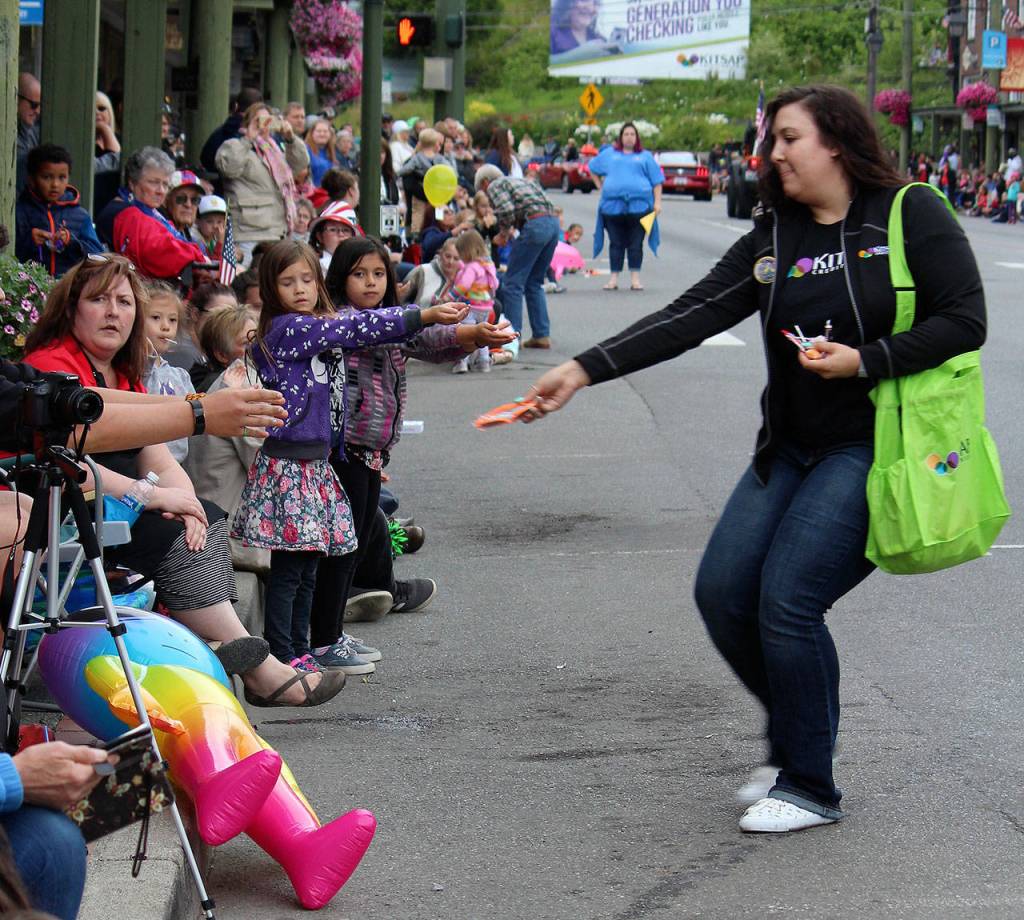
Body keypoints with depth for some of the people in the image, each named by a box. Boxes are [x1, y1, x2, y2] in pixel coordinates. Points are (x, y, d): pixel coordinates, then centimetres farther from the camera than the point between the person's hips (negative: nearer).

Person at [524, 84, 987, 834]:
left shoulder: (911, 215, -6)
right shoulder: (774, 238, 9)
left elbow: (964, 320, -9)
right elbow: (689, 318, 1)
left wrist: (864, 362, -17)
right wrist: (584, 370, -8)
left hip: (874, 450, -6)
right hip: (792, 449, 7)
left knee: (787, 599, -16)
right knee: (723, 591, -2)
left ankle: (810, 786, 2)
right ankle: (797, 741, 21)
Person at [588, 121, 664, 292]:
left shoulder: (645, 156, 12)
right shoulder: (609, 154, 15)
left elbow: (657, 180, 8)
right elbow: (592, 168, 25)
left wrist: (657, 202, -2)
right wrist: (601, 187, 14)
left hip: (638, 205, -1)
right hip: (613, 205, 1)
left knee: (635, 244, -1)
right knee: (616, 244, 3)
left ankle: (635, 279, 2)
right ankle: (613, 278, 5)